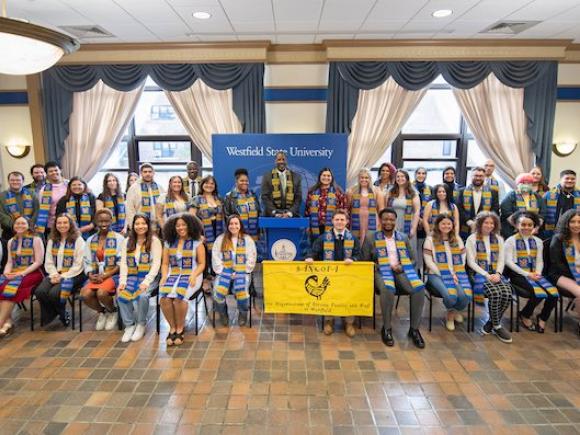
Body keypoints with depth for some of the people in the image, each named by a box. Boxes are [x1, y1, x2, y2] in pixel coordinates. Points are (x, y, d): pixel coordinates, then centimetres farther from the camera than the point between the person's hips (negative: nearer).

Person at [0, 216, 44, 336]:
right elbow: (10, 262, 15)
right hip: (13, 274, 5)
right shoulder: (11, 242, 18)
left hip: (32, 273, -5)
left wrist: (22, 273, -16)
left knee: (11, 287, -32)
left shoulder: (36, 240, 0)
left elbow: (38, 262, -6)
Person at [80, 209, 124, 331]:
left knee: (102, 293, -32)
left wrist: (105, 275, -15)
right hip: (96, 276, 4)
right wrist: (90, 275, -8)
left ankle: (113, 312, 4)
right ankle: (101, 311, 10)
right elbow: (87, 262, 12)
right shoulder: (90, 240, 12)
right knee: (85, 294, -23)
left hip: (113, 275, -4)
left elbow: (121, 263, -6)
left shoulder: (119, 238, -2)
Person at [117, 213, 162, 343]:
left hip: (149, 277, -3)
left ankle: (141, 325, -5)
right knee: (121, 295, -25)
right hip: (132, 276, 4)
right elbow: (123, 263, 6)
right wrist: (122, 281, -8)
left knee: (142, 296, -32)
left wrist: (146, 282, -19)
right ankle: (129, 325, -4)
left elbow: (156, 264, -8)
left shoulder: (154, 241, -1)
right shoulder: (127, 241, 12)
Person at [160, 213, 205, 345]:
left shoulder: (197, 243, 3)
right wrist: (164, 276, -5)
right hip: (172, 275, 3)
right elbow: (165, 263, 13)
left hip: (191, 276, -3)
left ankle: (180, 328, -12)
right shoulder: (169, 242, 13)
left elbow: (201, 264, 2)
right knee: (164, 297, -29)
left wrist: (193, 276, -14)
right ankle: (172, 328, -9)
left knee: (179, 296, -33)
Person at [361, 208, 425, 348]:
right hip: (382, 271, -3)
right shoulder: (371, 238, 9)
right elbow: (365, 261, 7)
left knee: (419, 288, -28)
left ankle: (414, 328, -12)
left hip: (402, 270, 3)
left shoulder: (404, 238, 18)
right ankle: (387, 328, -18)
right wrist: (378, 268, -9)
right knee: (387, 289, -38)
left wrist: (401, 266, -4)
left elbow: (413, 259, 16)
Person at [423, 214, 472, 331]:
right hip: (437, 274, -3)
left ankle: (455, 311, 11)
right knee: (450, 295, -31)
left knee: (465, 295, -26)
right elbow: (429, 261, -5)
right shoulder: (430, 239, 2)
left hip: (456, 274, 4)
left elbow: (462, 260, 10)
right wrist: (442, 274, -13)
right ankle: (451, 312, 8)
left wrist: (455, 274, -6)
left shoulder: (458, 240, 15)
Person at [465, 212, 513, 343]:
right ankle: (497, 326, -10)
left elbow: (501, 260, 11)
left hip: (495, 273, 4)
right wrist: (487, 275, -15)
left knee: (507, 294, -26)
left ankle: (491, 322, -7)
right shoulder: (472, 239, 2)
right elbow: (471, 262, -5)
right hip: (479, 273, -4)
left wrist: (497, 274, -9)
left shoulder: (499, 239, 16)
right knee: (495, 294, -31)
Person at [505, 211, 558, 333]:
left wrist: (537, 273, -8)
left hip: (534, 274, 5)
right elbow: (509, 262, -8)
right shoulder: (511, 241, -2)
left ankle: (542, 318, 7)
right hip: (518, 274, -5)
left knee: (554, 293, -20)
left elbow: (540, 261, 12)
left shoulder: (538, 241, 15)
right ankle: (525, 315, 2)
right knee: (539, 294, -27)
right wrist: (527, 274, -14)